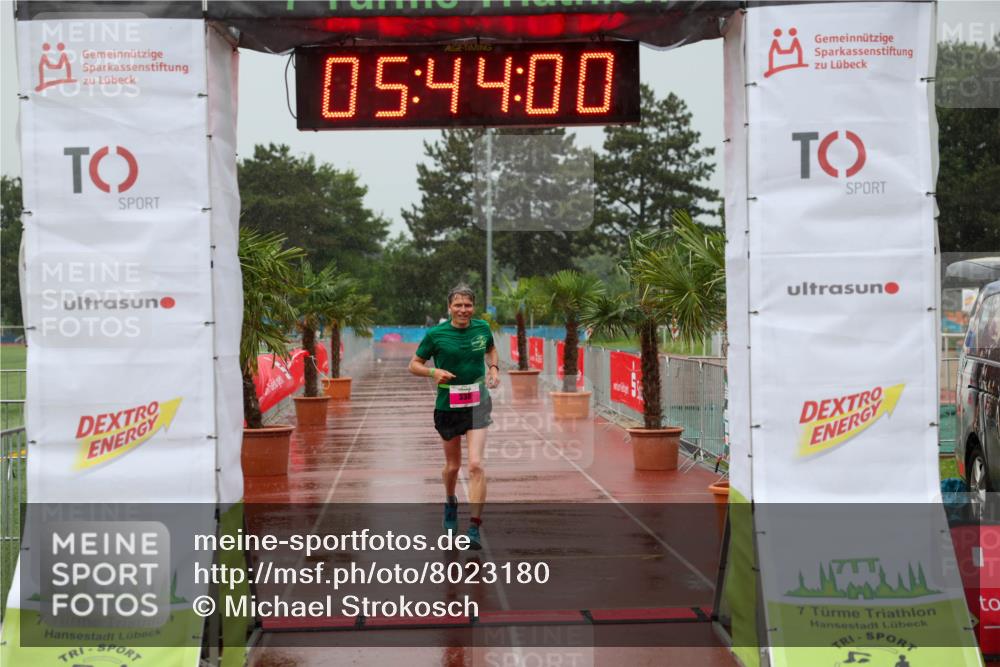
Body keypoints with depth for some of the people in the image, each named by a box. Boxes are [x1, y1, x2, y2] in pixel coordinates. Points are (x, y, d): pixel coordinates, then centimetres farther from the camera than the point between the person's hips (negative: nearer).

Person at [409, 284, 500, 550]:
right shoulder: (436, 334, -8)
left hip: (477, 402, 0)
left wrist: (493, 369, 3)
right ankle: (450, 503, 49)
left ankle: (474, 529, -14)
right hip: (447, 404, 0)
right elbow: (414, 364, 0)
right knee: (452, 465, 15)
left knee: (476, 464, -15)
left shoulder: (482, 328, 0)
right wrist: (434, 372, -19)